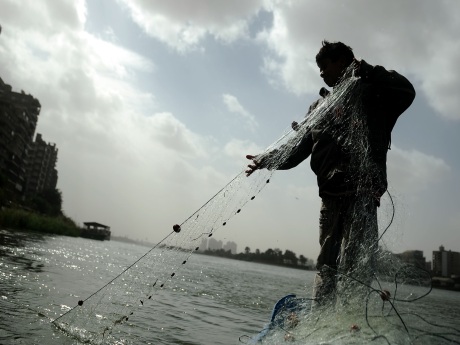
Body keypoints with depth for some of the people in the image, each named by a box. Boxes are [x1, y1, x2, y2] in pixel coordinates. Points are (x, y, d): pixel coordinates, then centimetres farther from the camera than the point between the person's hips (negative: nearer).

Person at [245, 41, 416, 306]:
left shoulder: (371, 94, 10)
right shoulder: (320, 106, 24)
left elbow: (406, 92, -9)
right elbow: (299, 147, 19)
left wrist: (367, 72, -15)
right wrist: (268, 160, 7)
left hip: (361, 191, -5)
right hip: (331, 194, 5)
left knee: (355, 265, -12)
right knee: (327, 262, 5)